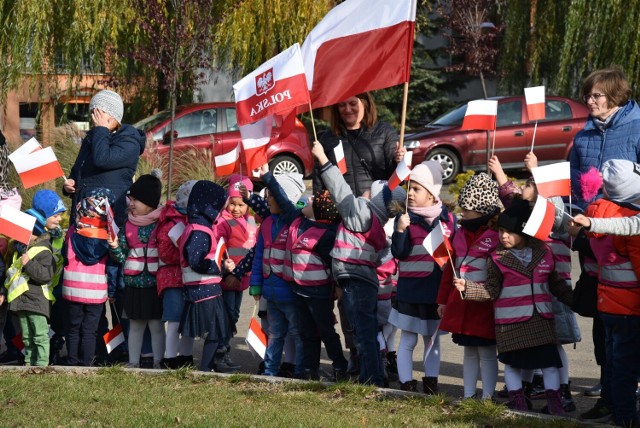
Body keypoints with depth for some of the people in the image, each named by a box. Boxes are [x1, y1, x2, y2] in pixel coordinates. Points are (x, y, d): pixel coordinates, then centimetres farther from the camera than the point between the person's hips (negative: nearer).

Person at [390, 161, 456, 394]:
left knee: (433, 339, 13)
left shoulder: (448, 218, 2)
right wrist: (400, 231, -28)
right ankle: (406, 385, 7)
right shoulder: (406, 218, -5)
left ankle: (431, 384, 20)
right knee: (408, 340, 2)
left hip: (438, 289, 3)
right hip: (411, 290, -3)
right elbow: (399, 253, -12)